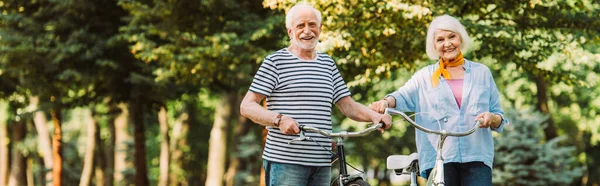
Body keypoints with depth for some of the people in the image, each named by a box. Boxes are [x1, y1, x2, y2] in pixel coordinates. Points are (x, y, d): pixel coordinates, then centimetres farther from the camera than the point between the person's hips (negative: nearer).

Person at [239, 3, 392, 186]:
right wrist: (279, 119, -24)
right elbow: (247, 106, -7)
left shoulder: (327, 63, 17)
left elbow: (348, 106, 14)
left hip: (321, 164, 6)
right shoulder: (275, 62, 0)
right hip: (285, 162, -6)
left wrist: (375, 116, -6)